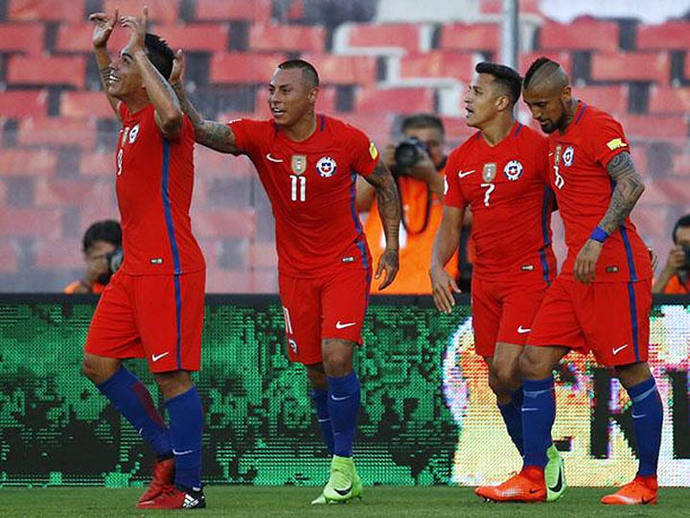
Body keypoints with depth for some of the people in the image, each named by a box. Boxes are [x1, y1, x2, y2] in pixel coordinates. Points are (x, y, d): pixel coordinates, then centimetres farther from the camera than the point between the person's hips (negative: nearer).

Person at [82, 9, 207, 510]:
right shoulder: (131, 116, 16)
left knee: (172, 375, -7)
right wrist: (100, 48, 32)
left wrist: (139, 50, -29)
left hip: (168, 266, -10)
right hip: (135, 267, 10)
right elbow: (116, 95, 42)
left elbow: (171, 114, -40)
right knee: (99, 363, 10)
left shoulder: (162, 122, -12)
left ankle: (189, 487, -2)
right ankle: (167, 451, 19)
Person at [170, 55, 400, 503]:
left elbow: (385, 184, 4)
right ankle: (346, 478, 17)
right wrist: (177, 89, -38)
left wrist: (392, 246, 1)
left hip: (346, 263, -3)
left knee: (336, 358, -19)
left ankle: (342, 466, -7)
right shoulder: (260, 137, -8)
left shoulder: (347, 140, -12)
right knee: (317, 374, 6)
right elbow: (205, 132, -23)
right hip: (295, 270, 3)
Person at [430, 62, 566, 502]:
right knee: (499, 382, 8)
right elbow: (450, 226, 13)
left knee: (507, 371, -17)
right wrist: (437, 267, -4)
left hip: (530, 274, -7)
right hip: (485, 280, 7)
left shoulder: (537, 148, -10)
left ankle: (545, 455, 3)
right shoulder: (462, 159, 9)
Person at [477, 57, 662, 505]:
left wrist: (597, 240, -27)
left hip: (614, 266, -10)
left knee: (632, 372, -3)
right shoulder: (558, 136, 18)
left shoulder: (597, 126, -10)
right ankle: (532, 480, 3)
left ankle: (646, 483, 5)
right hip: (577, 268, 10)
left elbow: (631, 185, -21)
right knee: (534, 363, 2)